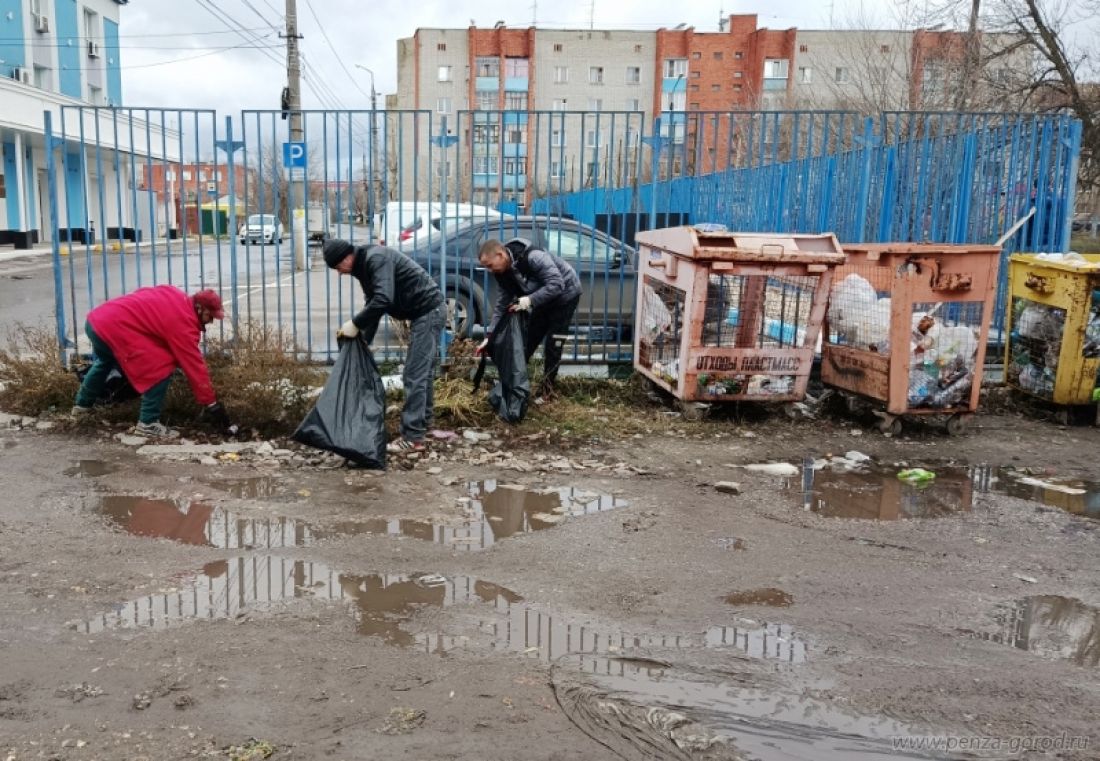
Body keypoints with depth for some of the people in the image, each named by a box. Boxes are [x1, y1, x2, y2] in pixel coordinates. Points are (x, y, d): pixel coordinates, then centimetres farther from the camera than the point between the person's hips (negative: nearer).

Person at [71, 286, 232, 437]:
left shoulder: (176, 296, 12)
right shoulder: (183, 322, -13)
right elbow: (195, 367, -12)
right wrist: (211, 404, -8)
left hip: (96, 319, 10)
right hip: (114, 328, -10)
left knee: (105, 361, 39)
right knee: (162, 368, -9)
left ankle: (82, 406, 56)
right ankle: (148, 424, -3)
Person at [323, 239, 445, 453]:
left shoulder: (376, 258, -18)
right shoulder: (364, 267, 14)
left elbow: (383, 299, -29)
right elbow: (374, 304, 17)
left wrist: (355, 324, -21)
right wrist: (364, 340, 10)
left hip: (428, 311, -11)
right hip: (429, 311, 11)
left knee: (414, 376, -10)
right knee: (423, 373, 18)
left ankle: (413, 438, -8)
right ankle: (422, 424, 30)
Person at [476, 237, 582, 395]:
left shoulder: (533, 257, -35)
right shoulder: (503, 272, -9)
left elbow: (556, 285, -37)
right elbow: (502, 303, -3)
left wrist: (530, 300, -41)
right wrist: (489, 336, -8)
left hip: (565, 294, -7)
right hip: (543, 299, 7)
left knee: (552, 345, -8)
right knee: (528, 341, 6)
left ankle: (546, 389, 5)